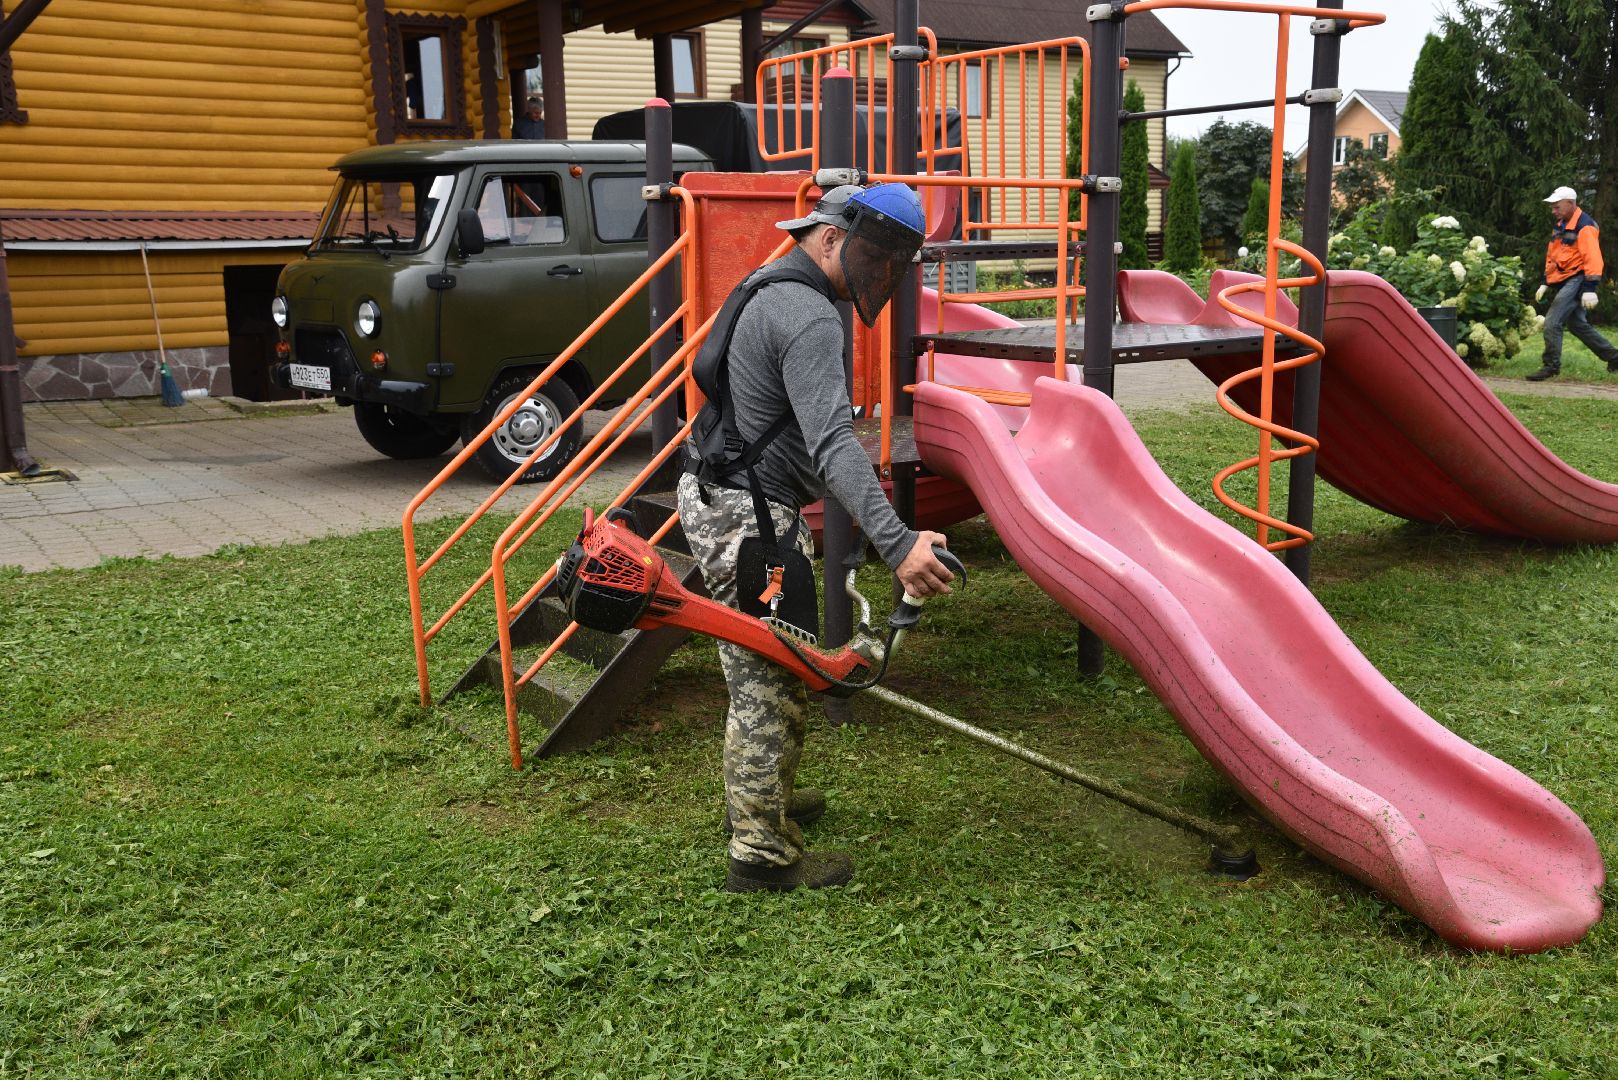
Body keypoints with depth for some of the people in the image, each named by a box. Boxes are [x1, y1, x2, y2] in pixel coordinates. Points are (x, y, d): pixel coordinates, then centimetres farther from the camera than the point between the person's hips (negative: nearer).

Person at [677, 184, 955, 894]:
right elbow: (832, 442, -35)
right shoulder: (810, 318, -20)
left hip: (723, 499, 11)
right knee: (768, 683, -2)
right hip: (747, 519, -11)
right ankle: (763, 856, 8)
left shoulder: (771, 290, 14)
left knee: (769, 671, 22)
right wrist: (897, 542, -44)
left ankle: (759, 801, 38)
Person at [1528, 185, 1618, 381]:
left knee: (1552, 322, -16)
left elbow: (1592, 259, -20)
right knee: (1577, 325, 16)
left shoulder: (1585, 226, -15)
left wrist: (1590, 289, -25)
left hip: (1577, 280, -10)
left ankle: (1552, 366, -9)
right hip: (1563, 282, 10)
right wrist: (1546, 283, 19)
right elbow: (1552, 256, 22)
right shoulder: (1560, 226, 14)